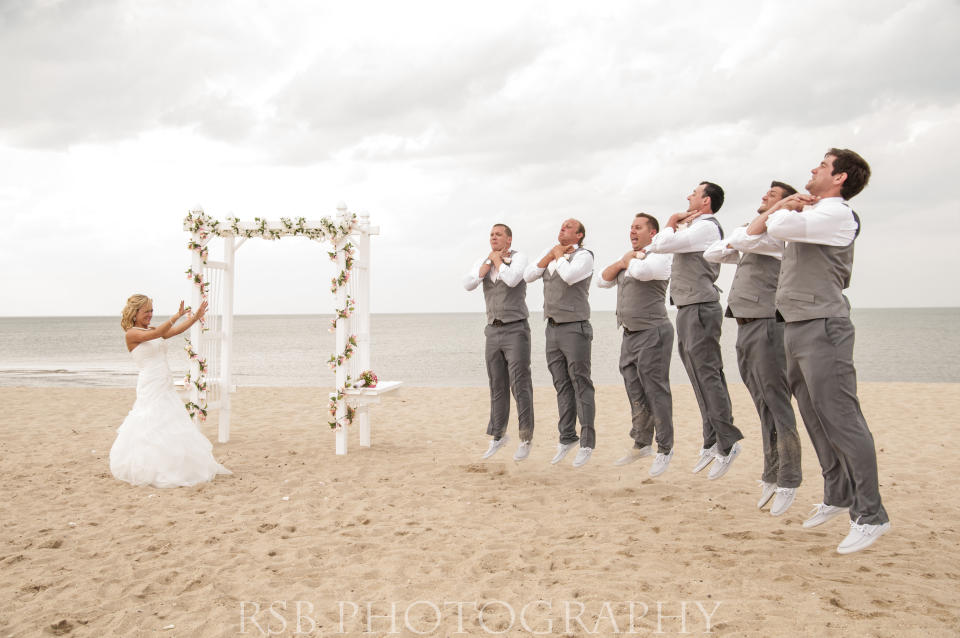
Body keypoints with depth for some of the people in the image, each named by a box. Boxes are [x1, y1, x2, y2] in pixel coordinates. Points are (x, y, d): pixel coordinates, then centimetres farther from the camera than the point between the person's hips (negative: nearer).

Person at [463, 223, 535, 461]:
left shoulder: (519, 258, -6)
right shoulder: (484, 261, 11)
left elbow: (511, 280, -27)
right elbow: (468, 284, -7)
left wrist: (497, 260, -11)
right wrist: (490, 261, -10)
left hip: (516, 330, -5)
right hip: (494, 332, 6)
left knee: (520, 386, -8)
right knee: (497, 386, 11)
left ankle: (526, 439, 2)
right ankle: (498, 435, 24)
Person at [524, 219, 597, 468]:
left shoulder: (583, 255, -6)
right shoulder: (550, 254, 15)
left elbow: (569, 276, -25)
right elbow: (528, 275, 5)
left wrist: (559, 255, -8)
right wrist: (551, 255, -3)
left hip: (575, 328, -6)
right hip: (553, 328, 7)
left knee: (581, 385, -3)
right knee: (562, 385, 10)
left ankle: (587, 442, 2)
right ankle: (566, 437, 18)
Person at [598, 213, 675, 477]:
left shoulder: (659, 256, -6)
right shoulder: (629, 258, 20)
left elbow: (640, 270, -26)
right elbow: (602, 280, 16)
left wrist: (630, 259, -4)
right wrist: (622, 261, 2)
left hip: (652, 333, -8)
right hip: (630, 335, 8)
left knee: (655, 392, -6)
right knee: (636, 394, 12)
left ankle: (665, 449, 2)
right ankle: (641, 444, 22)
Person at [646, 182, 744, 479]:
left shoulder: (705, 227, -12)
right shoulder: (694, 227, 19)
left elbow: (661, 245, -18)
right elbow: (657, 246, 22)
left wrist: (671, 224, 1)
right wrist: (673, 225, 9)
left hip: (700, 308, -10)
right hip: (688, 310, 10)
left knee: (707, 376, -10)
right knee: (701, 378, 11)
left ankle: (727, 443, -7)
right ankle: (712, 442, 16)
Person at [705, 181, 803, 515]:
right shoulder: (754, 234, 24)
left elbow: (742, 237, -22)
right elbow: (712, 254, 23)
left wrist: (733, 240, -1)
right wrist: (734, 249, 6)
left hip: (766, 324, -9)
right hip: (745, 326, 9)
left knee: (776, 404, -7)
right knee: (763, 405, 11)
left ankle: (788, 480, -2)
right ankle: (771, 474, 17)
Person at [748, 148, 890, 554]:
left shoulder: (836, 214, -10)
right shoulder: (807, 213, 20)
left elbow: (778, 228, -23)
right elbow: (754, 231, 23)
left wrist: (783, 211, 0)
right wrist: (783, 204, 6)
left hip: (822, 326, -10)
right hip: (797, 326, 10)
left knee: (841, 419, -10)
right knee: (816, 418, 14)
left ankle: (870, 515, -6)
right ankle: (838, 495, 26)